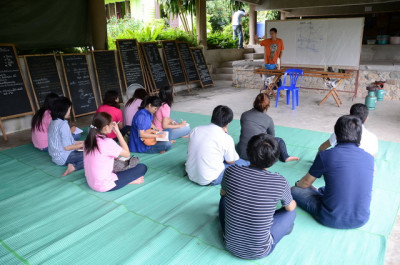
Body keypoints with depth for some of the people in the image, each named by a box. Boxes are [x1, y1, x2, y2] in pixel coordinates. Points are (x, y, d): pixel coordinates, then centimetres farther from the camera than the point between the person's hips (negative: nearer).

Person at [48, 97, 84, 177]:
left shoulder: (53, 122, 9)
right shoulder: (63, 124, -19)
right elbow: (67, 147, -19)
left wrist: (81, 142, 17)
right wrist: (82, 145, -4)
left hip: (56, 156, 10)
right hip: (63, 157, -10)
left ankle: (72, 165, -9)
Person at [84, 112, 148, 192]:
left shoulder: (89, 140, 0)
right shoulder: (107, 142, -23)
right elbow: (127, 153, -11)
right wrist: (117, 132, -12)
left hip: (91, 183, 8)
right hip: (105, 186, -8)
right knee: (142, 168, -7)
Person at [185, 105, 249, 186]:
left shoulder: (195, 130, -1)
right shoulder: (226, 138, -16)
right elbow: (231, 161, -1)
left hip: (191, 176, 6)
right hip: (210, 180, -5)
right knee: (244, 164, 5)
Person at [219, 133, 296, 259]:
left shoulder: (231, 172, -16)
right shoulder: (280, 182, -18)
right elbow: (290, 208, 5)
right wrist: (294, 203, 30)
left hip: (230, 246, 2)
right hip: (260, 252, -1)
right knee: (291, 213, 17)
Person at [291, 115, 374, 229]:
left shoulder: (326, 155, -15)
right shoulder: (369, 158, -3)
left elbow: (306, 182, 0)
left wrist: (297, 185, 24)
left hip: (331, 220, -5)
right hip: (361, 220, 5)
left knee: (294, 190, 8)